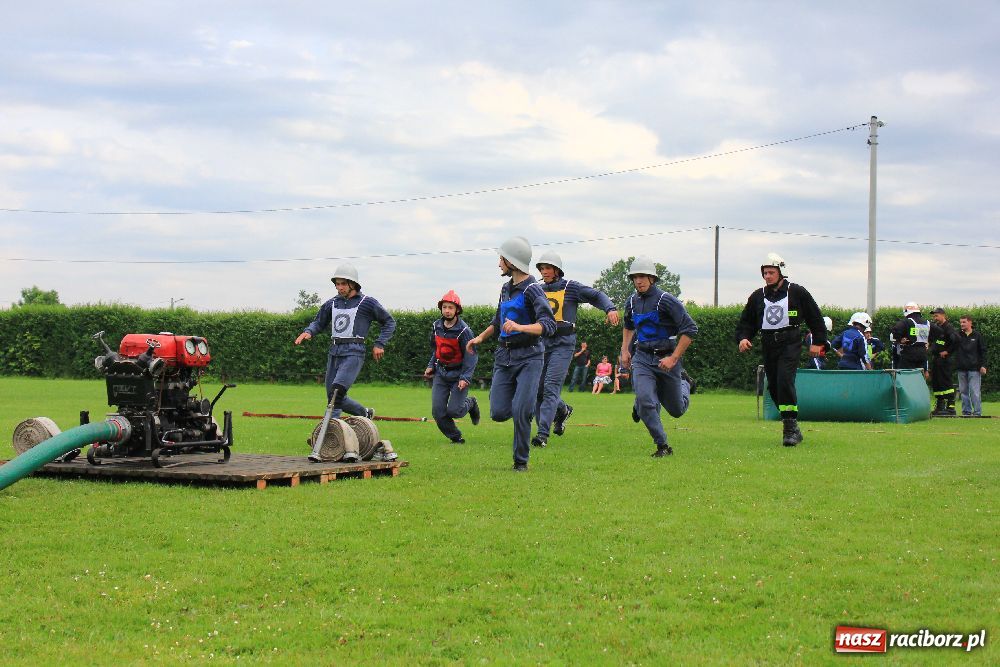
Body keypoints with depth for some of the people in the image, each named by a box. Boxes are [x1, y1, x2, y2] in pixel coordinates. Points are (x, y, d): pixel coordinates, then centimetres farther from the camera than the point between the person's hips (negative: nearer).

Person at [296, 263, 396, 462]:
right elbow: (319, 322, 23)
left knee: (337, 391, -23)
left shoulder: (367, 303, 1)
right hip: (334, 352, 7)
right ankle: (364, 413, 40)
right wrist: (308, 332, 1)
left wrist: (380, 343, -2)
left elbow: (389, 322, 10)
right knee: (334, 396, 12)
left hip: (353, 353, -7)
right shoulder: (332, 304, 15)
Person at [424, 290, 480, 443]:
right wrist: (431, 366, 10)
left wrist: (465, 378, -22)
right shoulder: (436, 326, 2)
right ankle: (455, 437, 16)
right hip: (440, 373, 5)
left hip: (458, 374, -5)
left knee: (453, 411, -10)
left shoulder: (463, 330, -16)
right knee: (437, 411, -3)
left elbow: (471, 356, -15)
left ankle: (470, 403, 24)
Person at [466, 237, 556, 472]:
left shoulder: (532, 290, -10)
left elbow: (549, 325, -22)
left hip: (529, 357, -7)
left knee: (520, 411, -16)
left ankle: (521, 461, 1)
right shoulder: (506, 288, 15)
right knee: (498, 413, -3)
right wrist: (480, 338, 24)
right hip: (505, 356, 7)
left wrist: (520, 327, -34)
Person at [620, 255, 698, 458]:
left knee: (676, 410, 10)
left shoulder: (666, 301, -14)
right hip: (642, 359, 4)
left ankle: (684, 384, 44)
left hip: (667, 359, -4)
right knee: (645, 402, -20)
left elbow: (690, 329, -16)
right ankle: (662, 446, -7)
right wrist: (625, 350, 17)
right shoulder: (632, 302, 6)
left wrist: (674, 358, -19)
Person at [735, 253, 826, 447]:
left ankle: (790, 426, -20)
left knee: (784, 381, -21)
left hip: (790, 343, -5)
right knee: (773, 386, 5)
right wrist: (743, 338, -1)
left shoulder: (796, 292, 2)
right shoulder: (758, 296, 13)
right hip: (768, 346, 5)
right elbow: (746, 321, 17)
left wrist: (818, 342, 4)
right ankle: (792, 428, 18)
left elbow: (815, 316, 7)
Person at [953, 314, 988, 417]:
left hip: (974, 368, -4)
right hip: (961, 368, 4)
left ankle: (977, 412, -3)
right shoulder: (958, 335, 8)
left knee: (975, 391, -6)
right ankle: (966, 411, 12)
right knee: (963, 391, 6)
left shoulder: (977, 335, 3)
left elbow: (983, 351, 4)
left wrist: (983, 365, -2)